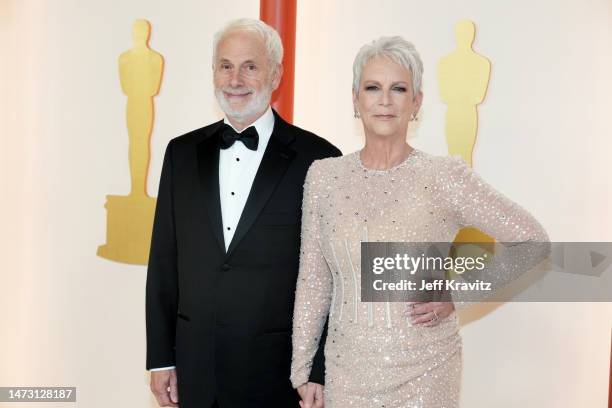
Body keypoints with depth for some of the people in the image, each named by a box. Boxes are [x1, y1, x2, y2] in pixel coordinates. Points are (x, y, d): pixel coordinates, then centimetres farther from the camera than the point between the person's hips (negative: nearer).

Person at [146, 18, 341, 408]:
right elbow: (164, 261, 6)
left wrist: (320, 372, -7)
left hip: (278, 372, -3)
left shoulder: (317, 159, -8)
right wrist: (160, 357, 5)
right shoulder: (183, 153, 4)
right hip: (195, 371, 4)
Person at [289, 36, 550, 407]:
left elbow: (532, 241, -3)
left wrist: (456, 296, -9)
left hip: (424, 372, -2)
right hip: (347, 369, 2)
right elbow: (313, 281, 3)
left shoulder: (446, 177, -11)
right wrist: (302, 371, 5)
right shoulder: (323, 175, -3)